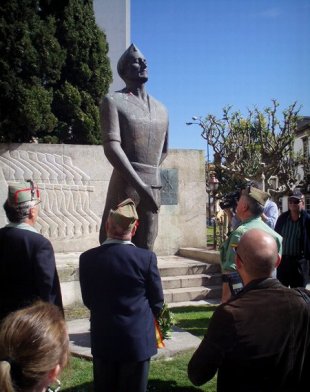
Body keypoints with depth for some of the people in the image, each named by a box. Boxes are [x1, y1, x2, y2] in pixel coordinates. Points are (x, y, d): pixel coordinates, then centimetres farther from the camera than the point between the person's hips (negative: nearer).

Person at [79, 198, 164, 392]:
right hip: (138, 340, -2)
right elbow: (157, 303, -4)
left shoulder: (88, 258, -10)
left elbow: (88, 300, 2)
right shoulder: (147, 257, -15)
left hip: (102, 340, 2)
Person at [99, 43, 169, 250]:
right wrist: (139, 184, -24)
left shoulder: (161, 109, 17)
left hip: (154, 186, 5)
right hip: (126, 185, -5)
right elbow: (111, 147, -15)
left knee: (144, 251, 7)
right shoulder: (113, 101, -1)